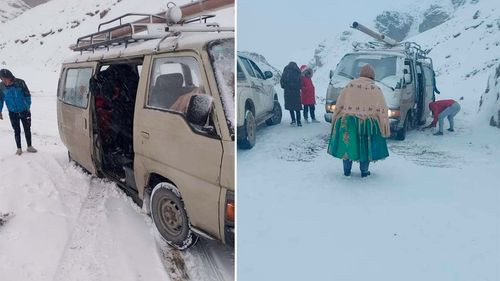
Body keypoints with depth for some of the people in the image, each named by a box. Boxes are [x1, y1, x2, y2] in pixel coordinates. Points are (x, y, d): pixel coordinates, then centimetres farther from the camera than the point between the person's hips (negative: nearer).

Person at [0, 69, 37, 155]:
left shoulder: (20, 83, -13)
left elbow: (27, 95, -3)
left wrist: (28, 107, -4)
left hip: (24, 111, -1)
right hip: (13, 113, 1)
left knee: (27, 129, 8)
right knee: (17, 131, 9)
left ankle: (29, 146, 22)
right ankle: (19, 148, 21)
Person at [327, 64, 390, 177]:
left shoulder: (349, 86, 5)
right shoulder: (376, 89, 4)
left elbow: (339, 105, 4)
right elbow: (382, 110, 3)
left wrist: (334, 121, 12)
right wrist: (386, 130, 7)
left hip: (347, 122, 1)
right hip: (368, 123, -1)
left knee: (347, 145, 12)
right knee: (366, 146, 12)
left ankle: (347, 170, 20)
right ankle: (364, 171, 19)